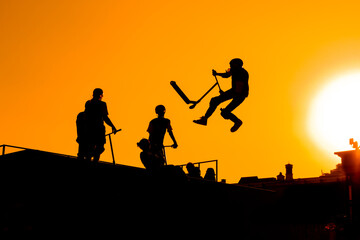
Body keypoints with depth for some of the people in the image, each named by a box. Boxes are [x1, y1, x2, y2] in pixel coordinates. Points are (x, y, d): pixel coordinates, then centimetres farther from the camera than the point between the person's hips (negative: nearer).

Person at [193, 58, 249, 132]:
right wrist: (217, 74, -12)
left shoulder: (242, 75, -35)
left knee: (225, 113, -14)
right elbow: (226, 75, 9)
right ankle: (204, 120, 19)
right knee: (214, 101, 5)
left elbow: (238, 92, -33)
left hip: (240, 95, -8)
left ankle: (237, 122, 14)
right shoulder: (234, 69, -11)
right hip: (234, 91, 8)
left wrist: (224, 94, -21)